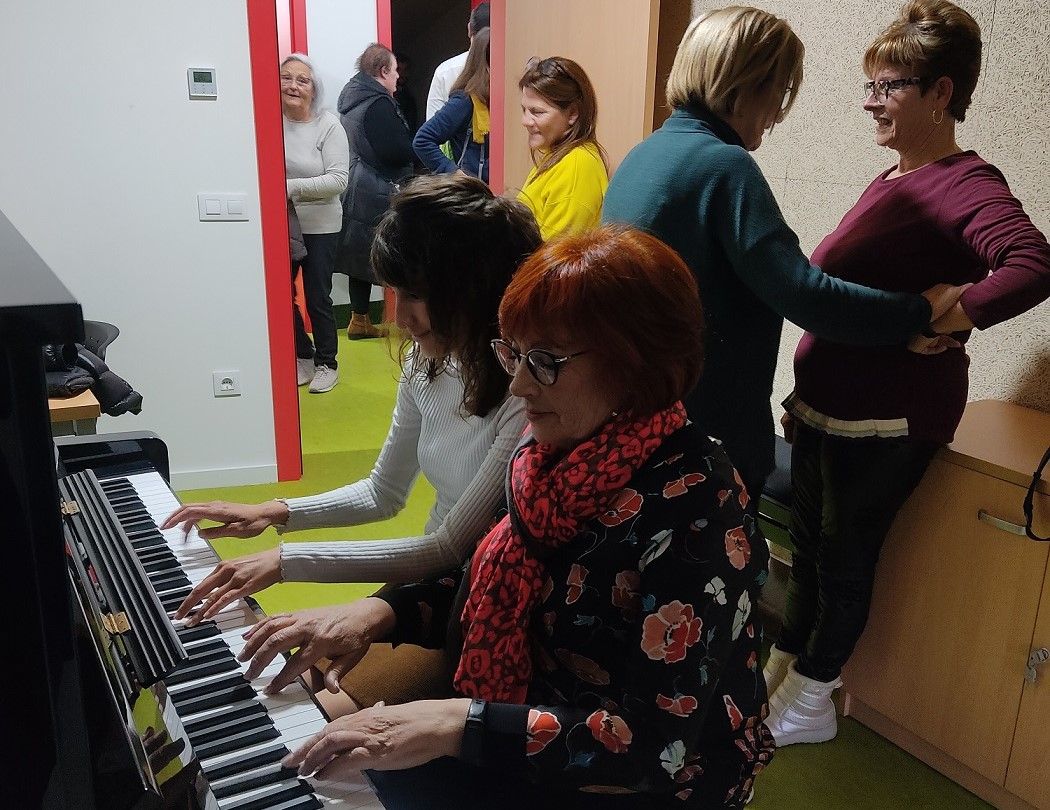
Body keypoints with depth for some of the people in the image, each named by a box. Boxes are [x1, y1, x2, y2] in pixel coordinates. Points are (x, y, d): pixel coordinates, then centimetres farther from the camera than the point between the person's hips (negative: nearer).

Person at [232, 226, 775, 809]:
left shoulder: (696, 504, -27)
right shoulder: (555, 454, -5)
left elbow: (659, 743, -28)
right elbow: (495, 593, 6)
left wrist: (459, 724, -33)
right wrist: (381, 611, -11)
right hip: (527, 719, 6)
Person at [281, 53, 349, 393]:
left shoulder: (328, 125, -9)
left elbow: (338, 180, -16)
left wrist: (290, 187, -24)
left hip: (319, 227, -3)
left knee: (317, 298, 5)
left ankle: (326, 363, 23)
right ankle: (303, 357, 28)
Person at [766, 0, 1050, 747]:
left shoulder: (967, 187, -15)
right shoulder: (890, 183, 11)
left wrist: (953, 319, -32)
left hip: (888, 419, -8)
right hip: (829, 405, 8)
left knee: (845, 552, 7)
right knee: (808, 542, 19)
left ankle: (810, 702, 27)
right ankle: (782, 668, 38)